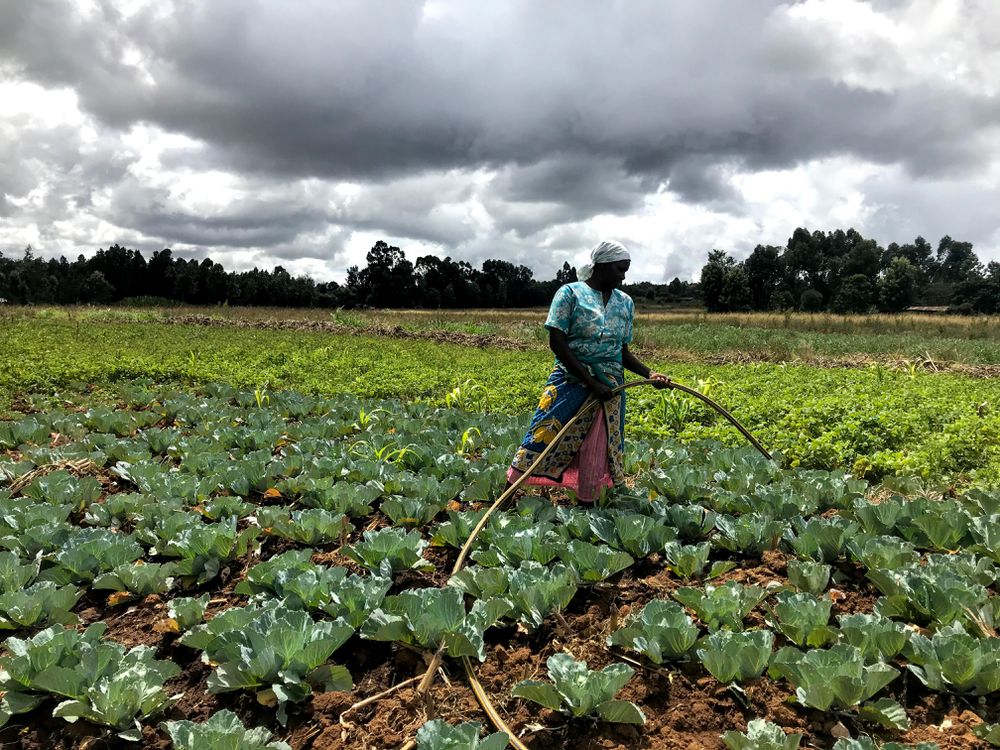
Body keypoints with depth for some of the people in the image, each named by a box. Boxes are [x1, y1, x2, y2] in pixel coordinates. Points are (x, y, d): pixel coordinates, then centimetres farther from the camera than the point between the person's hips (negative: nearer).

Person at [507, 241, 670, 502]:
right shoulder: (570, 293, -4)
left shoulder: (625, 302, 12)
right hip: (571, 382, -5)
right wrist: (591, 383, -17)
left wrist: (650, 374, -3)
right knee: (542, 440, -7)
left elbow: (623, 352, 15)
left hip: (610, 389, 5)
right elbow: (557, 343, -12)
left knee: (598, 455, 7)